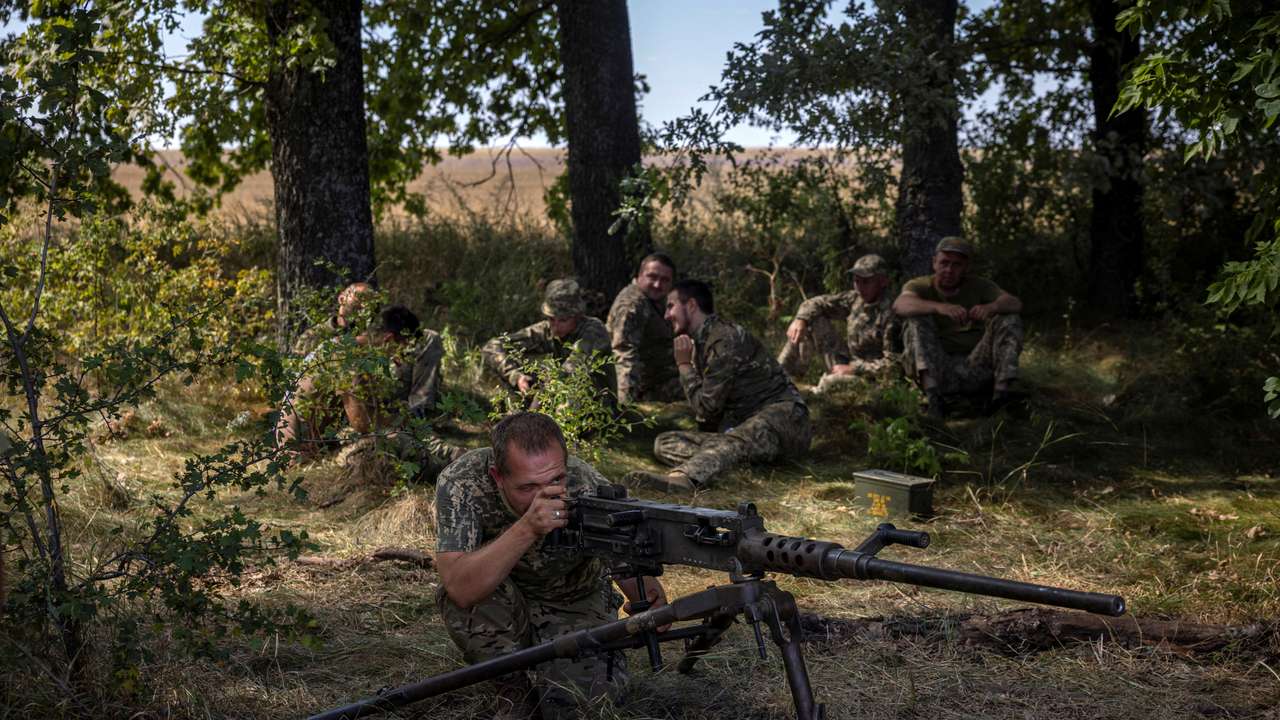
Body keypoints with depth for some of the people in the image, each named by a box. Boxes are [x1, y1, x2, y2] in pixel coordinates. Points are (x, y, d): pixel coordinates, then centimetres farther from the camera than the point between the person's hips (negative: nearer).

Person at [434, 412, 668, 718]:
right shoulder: (461, 483, -31)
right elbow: (461, 590, -41)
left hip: (575, 608, 0)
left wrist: (650, 601, -38)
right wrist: (526, 529, -53)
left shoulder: (590, 489, -28)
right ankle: (514, 689, -5)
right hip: (500, 611, 0)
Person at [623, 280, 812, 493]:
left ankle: (682, 478, -72)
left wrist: (684, 365, -3)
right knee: (664, 443, -7)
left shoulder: (726, 338, -12)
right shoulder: (700, 342, 18)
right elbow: (709, 415, 19)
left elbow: (707, 408, -13)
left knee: (732, 442, -41)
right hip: (739, 426, 9)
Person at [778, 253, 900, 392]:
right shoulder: (855, 298, -2)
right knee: (813, 320, 0)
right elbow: (816, 303, 8)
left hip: (869, 375, -8)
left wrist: (854, 369, -24)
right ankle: (782, 372, 3)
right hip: (847, 363, 8)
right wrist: (800, 320, -13)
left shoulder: (890, 313, -25)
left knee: (829, 382, -37)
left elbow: (892, 363, -25)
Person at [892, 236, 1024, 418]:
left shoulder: (979, 286, 10)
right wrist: (939, 307, -42)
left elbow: (1015, 304, -7)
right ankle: (932, 395, -36)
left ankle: (1001, 389, -22)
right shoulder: (920, 286, 2)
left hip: (976, 369, 2)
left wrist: (990, 307, -31)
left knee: (1009, 319, -10)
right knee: (916, 319, -22)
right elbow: (899, 305, -23)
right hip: (934, 370, -2)